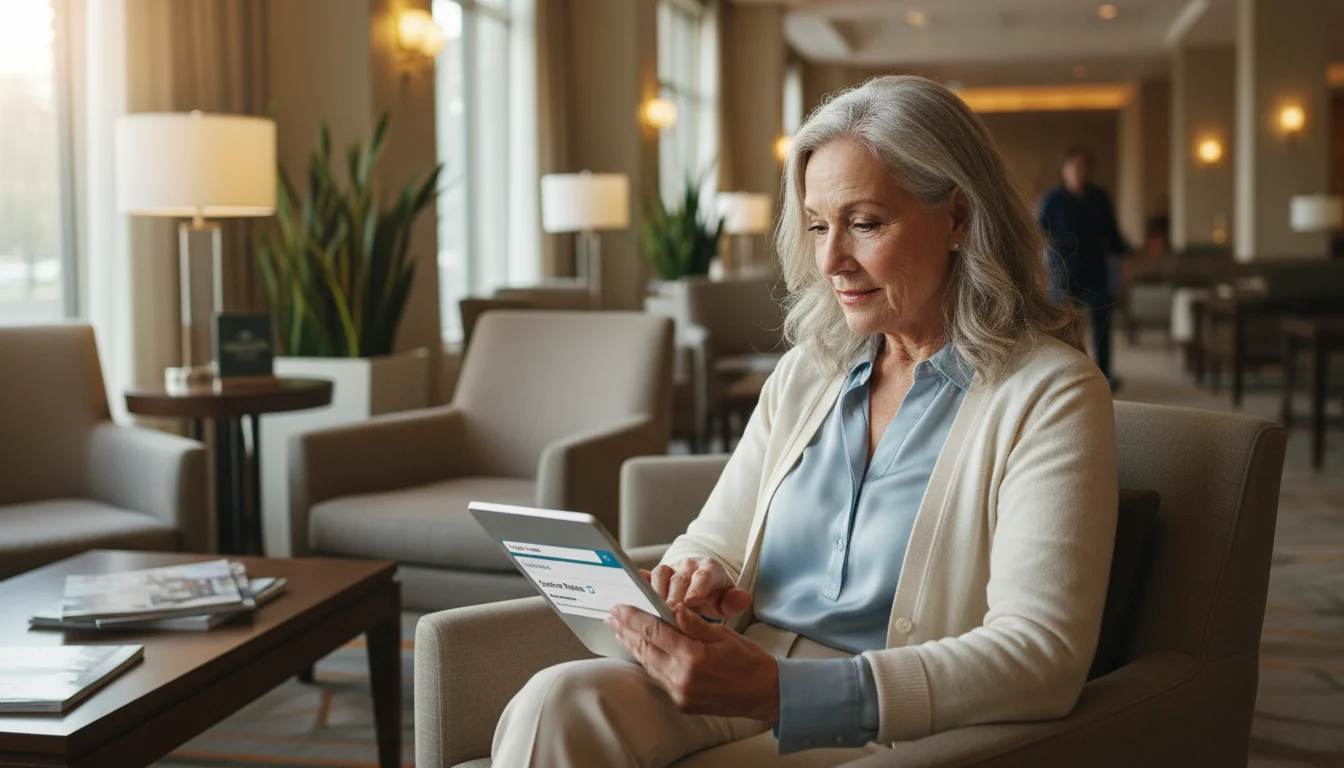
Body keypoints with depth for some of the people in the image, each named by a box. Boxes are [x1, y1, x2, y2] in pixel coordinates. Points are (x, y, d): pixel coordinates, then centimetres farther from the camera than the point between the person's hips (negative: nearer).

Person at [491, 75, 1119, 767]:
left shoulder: (1051, 393, -5)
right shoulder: (804, 373, 15)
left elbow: (1043, 656, -16)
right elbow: (715, 542, 19)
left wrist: (777, 688, -25)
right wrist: (697, 583, -9)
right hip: (747, 694, 5)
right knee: (557, 703, -26)